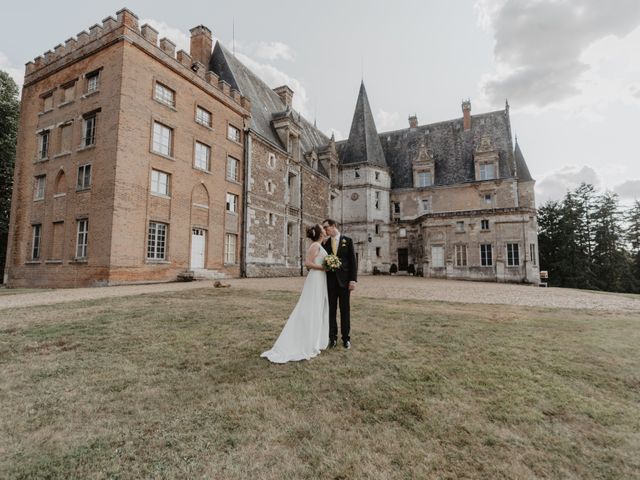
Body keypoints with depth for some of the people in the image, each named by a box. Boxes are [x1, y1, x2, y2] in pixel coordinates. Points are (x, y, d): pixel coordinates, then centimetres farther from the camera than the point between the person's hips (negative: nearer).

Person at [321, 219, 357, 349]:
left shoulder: (348, 241, 2)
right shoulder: (325, 243, 9)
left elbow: (353, 261, -2)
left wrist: (353, 279, -10)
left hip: (344, 280, -2)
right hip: (330, 280, 2)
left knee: (345, 309, 5)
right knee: (331, 310, 5)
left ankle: (346, 338, 16)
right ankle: (333, 337, 15)